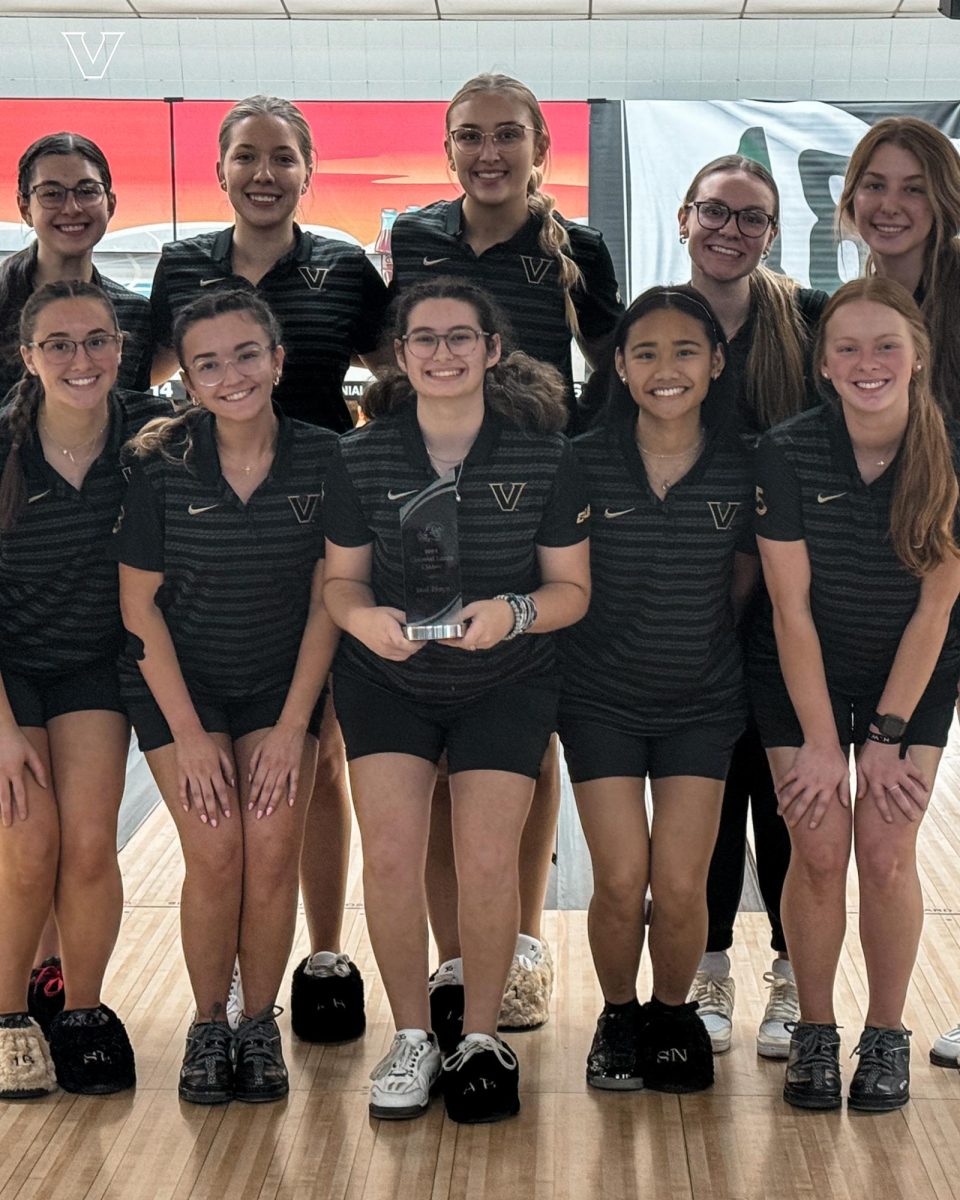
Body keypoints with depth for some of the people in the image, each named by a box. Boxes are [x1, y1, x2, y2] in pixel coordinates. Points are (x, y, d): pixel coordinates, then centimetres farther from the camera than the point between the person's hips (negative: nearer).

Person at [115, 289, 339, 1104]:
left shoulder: (322, 459, -12)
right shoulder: (162, 464, -15)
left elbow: (326, 601, -6)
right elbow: (139, 606, -9)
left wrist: (293, 725, -9)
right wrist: (189, 735, -11)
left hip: (281, 683, 1)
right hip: (179, 680, -1)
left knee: (274, 851, -12)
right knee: (215, 852, -13)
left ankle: (260, 1024, 10)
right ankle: (209, 1027, 10)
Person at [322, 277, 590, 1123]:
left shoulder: (545, 456, -9)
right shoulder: (361, 458, -6)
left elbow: (572, 588, -5)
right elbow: (341, 577, 2)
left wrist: (515, 612, -25)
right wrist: (362, 617, -20)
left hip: (506, 685, -1)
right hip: (387, 681, 1)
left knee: (487, 861, -11)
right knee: (390, 856, -11)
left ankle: (480, 1038, 13)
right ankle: (412, 1038, 12)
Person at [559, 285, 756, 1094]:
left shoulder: (744, 469, -6)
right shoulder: (583, 464, -9)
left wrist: (696, 635, 5)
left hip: (701, 701, 1)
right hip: (601, 700, 0)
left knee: (681, 885, -5)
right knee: (620, 880, -4)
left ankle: (674, 1014, 24)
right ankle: (619, 1016, 23)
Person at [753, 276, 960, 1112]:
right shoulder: (788, 454, -18)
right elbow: (792, 609, -14)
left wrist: (886, 735, -12)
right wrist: (820, 742, -13)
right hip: (801, 676, 0)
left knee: (887, 850, -7)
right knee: (819, 849, -7)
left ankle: (887, 1036, 12)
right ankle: (814, 1033, 12)